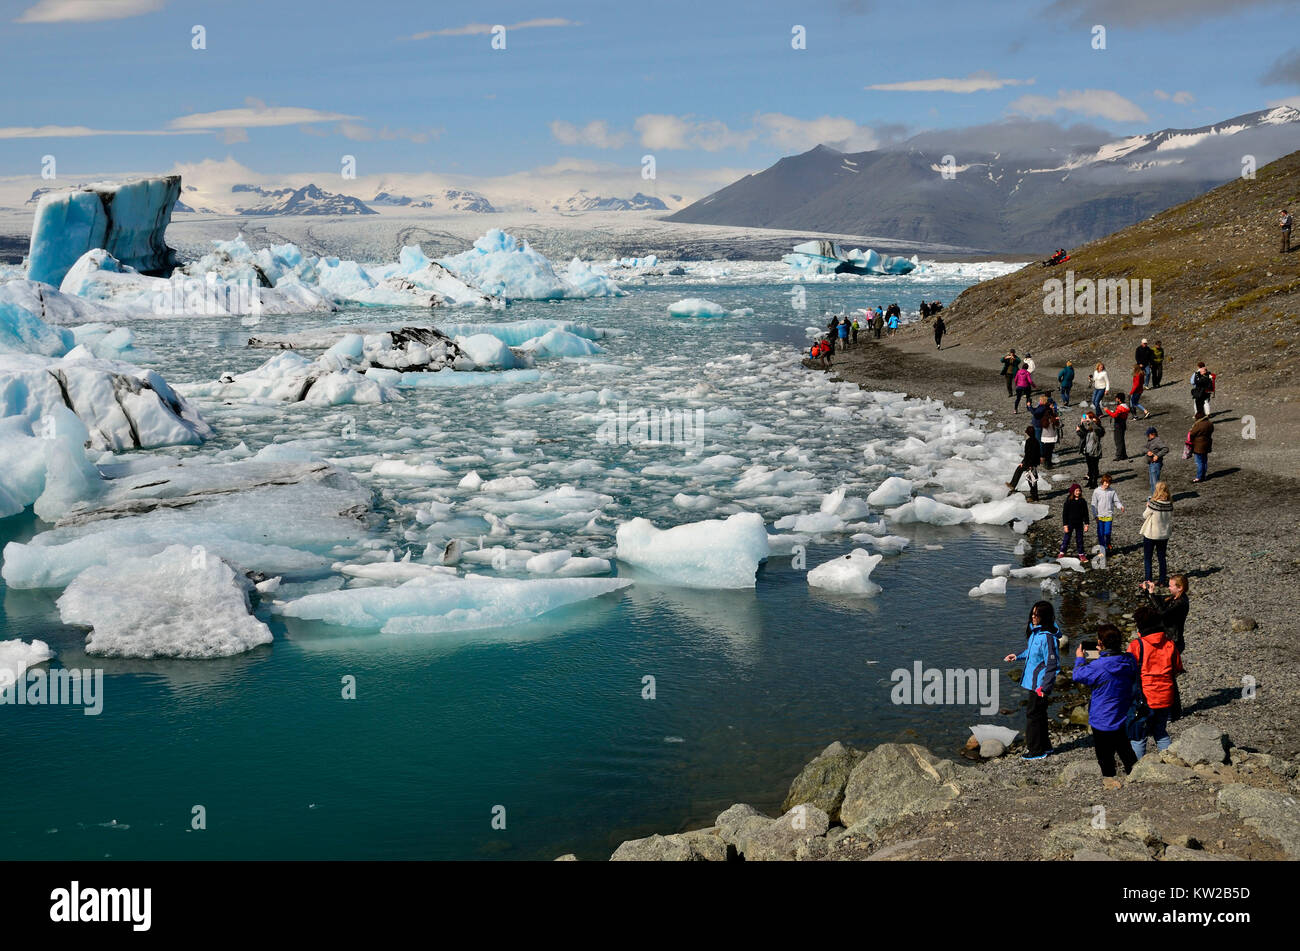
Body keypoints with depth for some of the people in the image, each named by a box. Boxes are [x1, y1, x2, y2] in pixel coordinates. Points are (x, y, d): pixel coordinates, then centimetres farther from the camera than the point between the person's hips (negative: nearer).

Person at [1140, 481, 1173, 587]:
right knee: (1162, 558, 17)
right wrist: (1170, 531, 15)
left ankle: (1147, 580, 10)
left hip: (1150, 535, -4)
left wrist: (1147, 506, 5)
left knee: (1147, 558, 10)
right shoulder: (1170, 505, -9)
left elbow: (1144, 516, -8)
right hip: (1164, 535, 4)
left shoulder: (1152, 504, -23)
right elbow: (1171, 519, 3)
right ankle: (1162, 581, 22)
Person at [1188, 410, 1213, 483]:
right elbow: (1211, 434, 12)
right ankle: (1203, 476, 25)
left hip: (1199, 446, -8)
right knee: (1204, 461, 16)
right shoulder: (1210, 424, 3)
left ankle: (1199, 477, 3)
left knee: (1199, 462, -1)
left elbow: (1192, 434, -15)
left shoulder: (1198, 425, -23)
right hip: (1207, 446, 8)